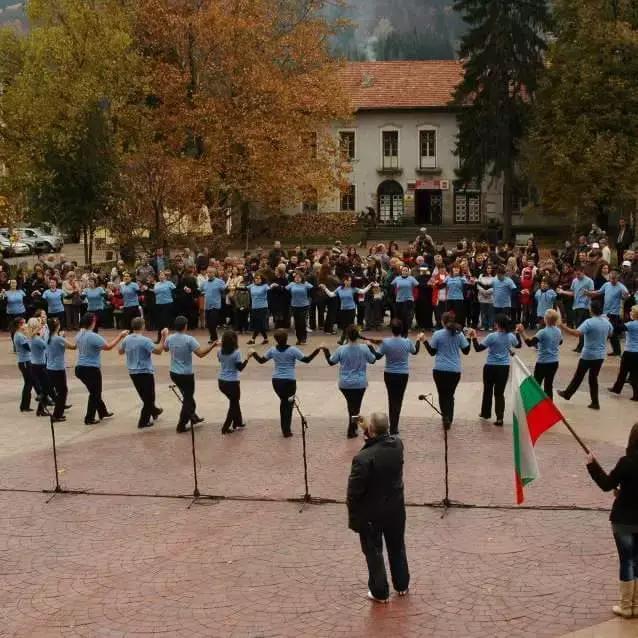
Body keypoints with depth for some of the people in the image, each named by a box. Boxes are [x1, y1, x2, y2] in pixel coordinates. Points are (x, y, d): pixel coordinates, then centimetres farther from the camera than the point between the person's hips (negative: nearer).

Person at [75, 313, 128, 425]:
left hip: (80, 368, 8)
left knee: (94, 392, 23)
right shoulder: (93, 337, -21)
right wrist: (120, 336, -13)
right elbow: (108, 346, -19)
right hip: (91, 369, -8)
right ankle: (89, 419, 11)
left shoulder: (79, 335, 5)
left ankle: (103, 412, 36)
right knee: (95, 393, 8)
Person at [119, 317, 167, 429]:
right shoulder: (144, 340, -21)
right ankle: (143, 422, 6)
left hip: (133, 372, 7)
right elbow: (158, 351, -26)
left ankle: (154, 411, 44)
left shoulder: (127, 339, 0)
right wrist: (163, 337, -25)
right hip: (145, 372, -7)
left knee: (145, 396, 25)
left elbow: (120, 351, 16)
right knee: (149, 397, 6)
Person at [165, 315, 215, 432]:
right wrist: (212, 345, -19)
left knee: (188, 395, 26)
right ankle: (181, 425, 10)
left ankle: (193, 416, 37)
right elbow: (201, 353, -25)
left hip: (174, 374, 7)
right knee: (188, 399, 7)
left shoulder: (170, 338, -2)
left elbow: (165, 348, 20)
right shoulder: (189, 339, -21)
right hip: (186, 375, -7)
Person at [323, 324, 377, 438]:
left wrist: (325, 350, 14)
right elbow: (372, 360, 4)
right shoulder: (364, 348, -13)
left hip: (345, 384, 1)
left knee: (351, 404, 22)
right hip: (360, 384, -1)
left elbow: (331, 362, -1)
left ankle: (353, 427, 30)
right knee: (356, 406, 11)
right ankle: (352, 431, 5)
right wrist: (371, 347, 19)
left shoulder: (341, 349, -14)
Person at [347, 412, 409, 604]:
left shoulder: (363, 458, -30)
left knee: (374, 552, 15)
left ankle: (380, 593, 28)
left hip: (371, 513, -5)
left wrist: (353, 518, -7)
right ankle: (402, 585, 41)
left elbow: (354, 492, -21)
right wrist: (368, 432, -1)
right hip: (396, 509, 5)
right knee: (397, 547, 24)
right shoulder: (397, 444, -14)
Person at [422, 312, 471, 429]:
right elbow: (466, 351, 3)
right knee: (450, 395, 16)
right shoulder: (459, 334, -3)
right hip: (455, 370, 2)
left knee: (442, 394, 13)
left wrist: (424, 341, 9)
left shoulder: (437, 334, -8)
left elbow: (432, 352, -2)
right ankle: (449, 419, 10)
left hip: (440, 370, -2)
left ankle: (445, 416, -5)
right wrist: (469, 338, 15)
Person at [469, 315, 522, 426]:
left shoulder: (492, 336, -17)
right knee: (499, 392, 6)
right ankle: (500, 417, -3)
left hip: (491, 367, -3)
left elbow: (478, 348, -15)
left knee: (488, 390, 16)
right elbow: (519, 345, 19)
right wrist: (518, 333, 30)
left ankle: (486, 414, 31)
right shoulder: (511, 336, -2)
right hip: (504, 367, 3)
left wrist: (474, 338, -7)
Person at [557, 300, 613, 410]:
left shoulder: (589, 322, -21)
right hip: (601, 355, 6)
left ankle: (567, 394, 28)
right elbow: (610, 334, 19)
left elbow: (577, 333, -32)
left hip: (588, 355, -6)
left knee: (579, 376, 10)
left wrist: (563, 327, -28)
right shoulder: (606, 322, 1)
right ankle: (595, 402, 11)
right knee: (593, 378, 13)